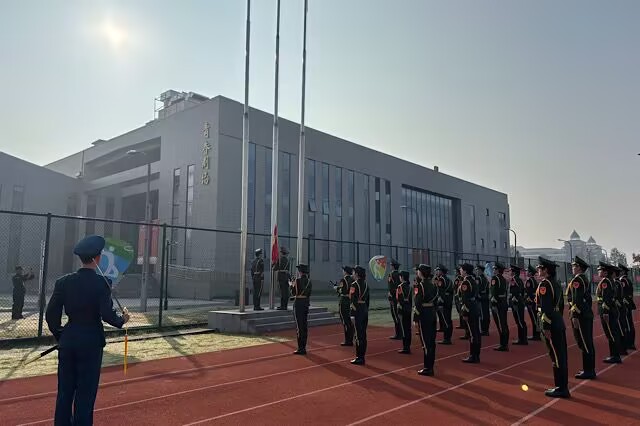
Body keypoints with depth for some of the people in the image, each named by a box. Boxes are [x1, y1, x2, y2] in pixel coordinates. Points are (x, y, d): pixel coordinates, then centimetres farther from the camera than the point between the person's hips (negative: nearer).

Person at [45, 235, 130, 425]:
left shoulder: (64, 281, 0)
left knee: (64, 391, 14)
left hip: (67, 342, 5)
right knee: (85, 393, 6)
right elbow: (107, 314, -19)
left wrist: (59, 336, 16)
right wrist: (122, 320, 1)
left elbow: (51, 315, 2)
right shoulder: (101, 282, -13)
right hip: (91, 343, -4)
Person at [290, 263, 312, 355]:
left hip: (298, 303, -7)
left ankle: (301, 348, -1)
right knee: (305, 325, 12)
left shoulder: (298, 280, -14)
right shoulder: (309, 281, 6)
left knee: (299, 326, -2)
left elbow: (293, 293, -8)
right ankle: (303, 347, 20)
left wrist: (291, 285, 8)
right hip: (306, 303, 7)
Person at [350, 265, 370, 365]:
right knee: (363, 334, 13)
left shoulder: (354, 284, -13)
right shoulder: (366, 284, 10)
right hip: (365, 309, 8)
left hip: (358, 309, -8)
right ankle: (362, 356, 20)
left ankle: (359, 358, 1)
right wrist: (366, 308, 18)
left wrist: (353, 308, -14)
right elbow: (368, 298, 14)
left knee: (359, 334, -3)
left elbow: (353, 298, -18)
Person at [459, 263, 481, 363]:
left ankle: (473, 356, 2)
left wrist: (465, 313, -18)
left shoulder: (465, 282, -15)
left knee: (472, 333, -4)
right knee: (476, 333, 11)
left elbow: (465, 299, -20)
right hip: (476, 309, 9)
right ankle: (476, 355, 19)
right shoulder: (473, 280, 12)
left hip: (469, 310, -9)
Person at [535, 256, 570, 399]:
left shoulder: (544, 284, -15)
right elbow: (561, 304, 19)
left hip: (551, 324, -10)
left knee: (556, 356, -3)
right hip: (559, 322, 10)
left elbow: (546, 308, -21)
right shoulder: (556, 283, 14)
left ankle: (561, 389, 3)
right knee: (561, 355, 13)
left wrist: (546, 327, -20)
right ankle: (563, 387, 21)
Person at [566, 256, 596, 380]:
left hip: (580, 315, -10)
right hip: (588, 313, 10)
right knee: (588, 343, 14)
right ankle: (590, 369, 21)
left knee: (584, 343, -4)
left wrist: (575, 316, -21)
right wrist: (587, 311, 23)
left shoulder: (577, 280, -15)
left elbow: (576, 300, -21)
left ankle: (588, 371, 1)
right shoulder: (585, 279, 15)